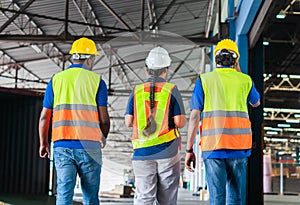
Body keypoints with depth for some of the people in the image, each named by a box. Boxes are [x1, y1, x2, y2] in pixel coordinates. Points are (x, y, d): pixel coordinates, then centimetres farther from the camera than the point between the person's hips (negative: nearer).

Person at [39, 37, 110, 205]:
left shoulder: (56, 79, 8)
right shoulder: (96, 81, 2)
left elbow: (44, 117, 8)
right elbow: (104, 118, -1)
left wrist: (43, 143, 19)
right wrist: (104, 138, 18)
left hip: (62, 145, 2)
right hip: (88, 145, -2)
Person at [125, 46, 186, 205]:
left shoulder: (137, 91, 3)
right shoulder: (172, 90, -4)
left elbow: (128, 122, 3)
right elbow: (180, 122, -8)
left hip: (142, 151, 1)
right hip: (167, 151, -1)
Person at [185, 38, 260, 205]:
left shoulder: (204, 80, 4)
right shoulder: (245, 80, 9)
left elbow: (194, 117, -1)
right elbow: (256, 103, 30)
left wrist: (189, 150, 3)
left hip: (213, 146, -1)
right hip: (239, 147, 1)